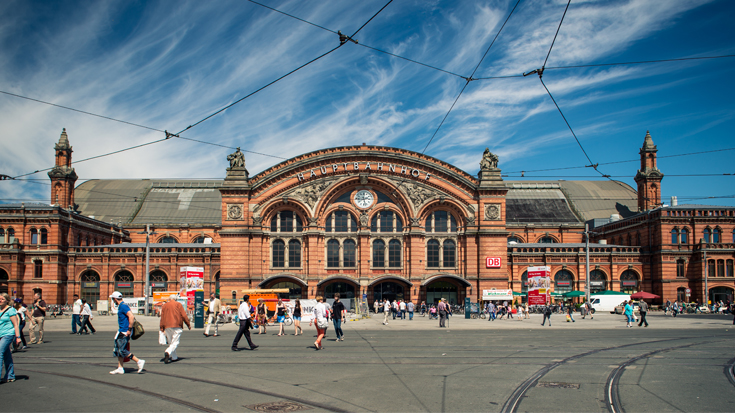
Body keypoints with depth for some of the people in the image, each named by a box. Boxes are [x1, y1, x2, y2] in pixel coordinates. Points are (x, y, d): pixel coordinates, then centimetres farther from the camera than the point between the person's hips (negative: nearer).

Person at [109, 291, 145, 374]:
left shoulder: (123, 306, -16)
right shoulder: (121, 306, 16)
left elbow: (131, 317, -26)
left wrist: (129, 329, -24)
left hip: (124, 332, -10)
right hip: (121, 331, 10)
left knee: (122, 350, -10)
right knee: (118, 350, 12)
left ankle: (139, 361, -6)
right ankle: (120, 368, 17)